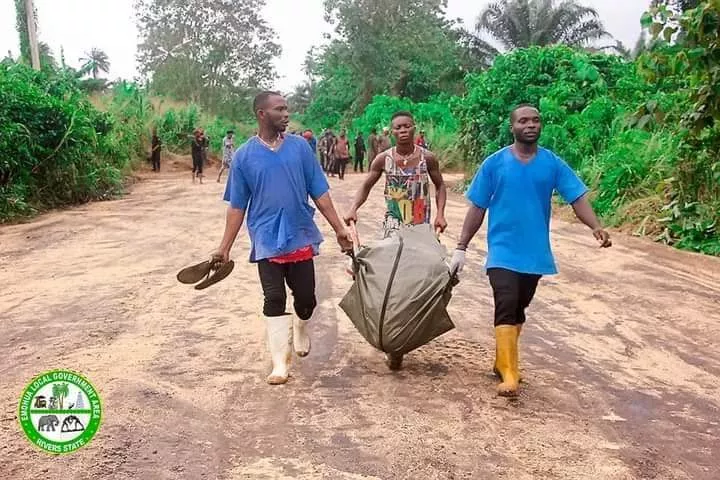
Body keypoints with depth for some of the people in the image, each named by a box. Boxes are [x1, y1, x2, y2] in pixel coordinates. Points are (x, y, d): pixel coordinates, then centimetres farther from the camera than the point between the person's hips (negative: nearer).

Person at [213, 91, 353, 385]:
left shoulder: (300, 147, 0)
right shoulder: (244, 156, -3)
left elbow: (319, 192, 3)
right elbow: (237, 205, 1)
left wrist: (339, 228, -1)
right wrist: (225, 246, -2)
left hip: (301, 236, 2)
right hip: (267, 240, -1)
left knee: (306, 296, 8)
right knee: (274, 300, -1)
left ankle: (300, 329, 41)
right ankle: (280, 362, 8)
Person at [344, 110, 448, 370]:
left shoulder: (428, 157, -4)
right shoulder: (383, 159, -3)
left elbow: (440, 186, 7)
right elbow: (366, 186, 5)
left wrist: (440, 214, -8)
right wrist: (353, 209, -12)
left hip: (421, 227, 0)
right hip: (393, 226, 0)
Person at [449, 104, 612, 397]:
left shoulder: (553, 164, 1)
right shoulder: (495, 163, -2)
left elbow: (577, 197, -6)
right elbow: (477, 208, 0)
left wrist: (596, 226, -25)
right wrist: (461, 247, -3)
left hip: (535, 253, 3)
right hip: (503, 251, -3)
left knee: (518, 311, 15)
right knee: (506, 307, -15)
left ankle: (503, 362, 32)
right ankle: (509, 375, -12)